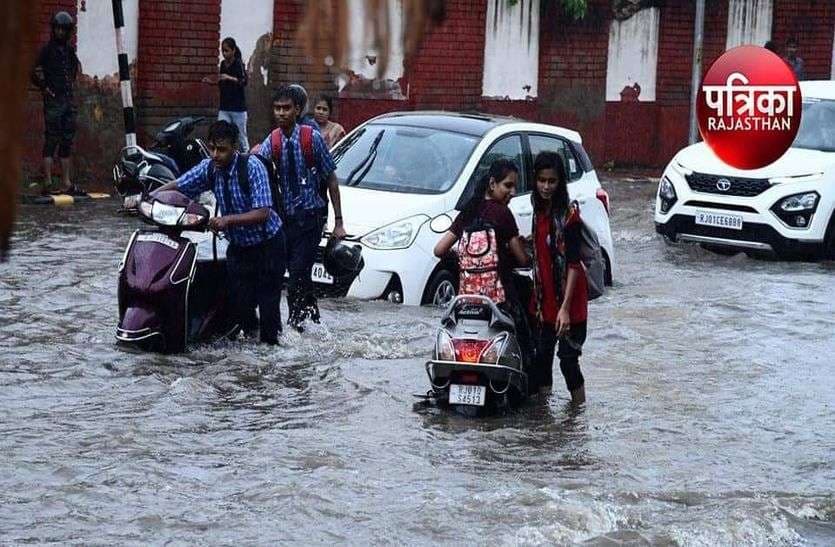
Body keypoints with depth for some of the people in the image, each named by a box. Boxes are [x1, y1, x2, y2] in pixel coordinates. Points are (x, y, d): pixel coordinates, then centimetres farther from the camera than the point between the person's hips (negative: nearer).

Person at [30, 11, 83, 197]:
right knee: (51, 141, -10)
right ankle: (47, 183, -12)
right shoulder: (47, 49, -5)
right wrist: (46, 89, -11)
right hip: (53, 101, -7)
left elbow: (77, 66, 33)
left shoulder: (69, 50, 13)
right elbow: (36, 75, -9)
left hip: (68, 101, 7)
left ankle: (66, 183, 12)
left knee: (67, 143, 8)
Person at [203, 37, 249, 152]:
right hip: (224, 108, 5)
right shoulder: (223, 64, 12)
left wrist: (229, 78, -30)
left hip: (238, 108, -5)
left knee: (241, 136, 3)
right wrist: (212, 81, 5)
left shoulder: (239, 63, -7)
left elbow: (244, 81, -18)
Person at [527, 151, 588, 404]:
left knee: (568, 361, -3)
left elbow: (573, 263, -20)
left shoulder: (568, 214, -16)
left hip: (566, 300, -7)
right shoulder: (539, 210, 6)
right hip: (542, 300, 7)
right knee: (541, 359, 11)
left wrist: (565, 308, -24)